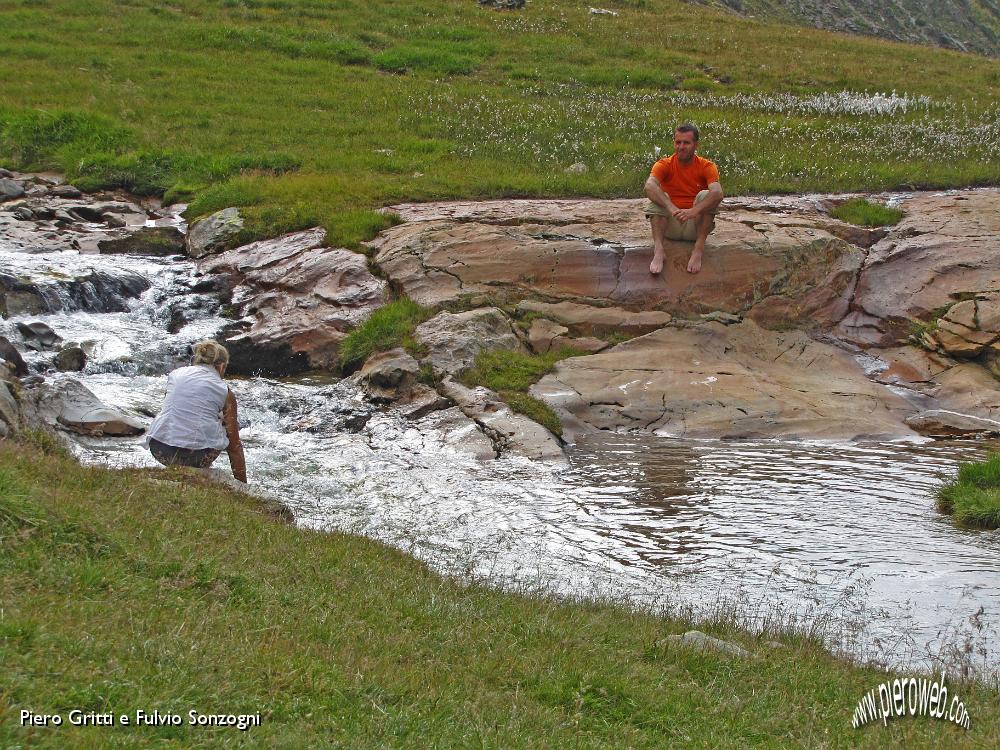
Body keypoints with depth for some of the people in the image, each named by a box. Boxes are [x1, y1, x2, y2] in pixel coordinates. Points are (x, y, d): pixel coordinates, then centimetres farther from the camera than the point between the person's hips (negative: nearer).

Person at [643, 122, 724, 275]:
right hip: (670, 226, 1)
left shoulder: (706, 167, -5)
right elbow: (649, 186, -25)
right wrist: (670, 207, -44)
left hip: (695, 226, -1)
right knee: (658, 197, -23)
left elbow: (717, 193, -25)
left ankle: (698, 249, -31)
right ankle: (658, 249, -37)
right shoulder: (664, 165, -4)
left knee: (705, 195, -24)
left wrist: (694, 211, -43)